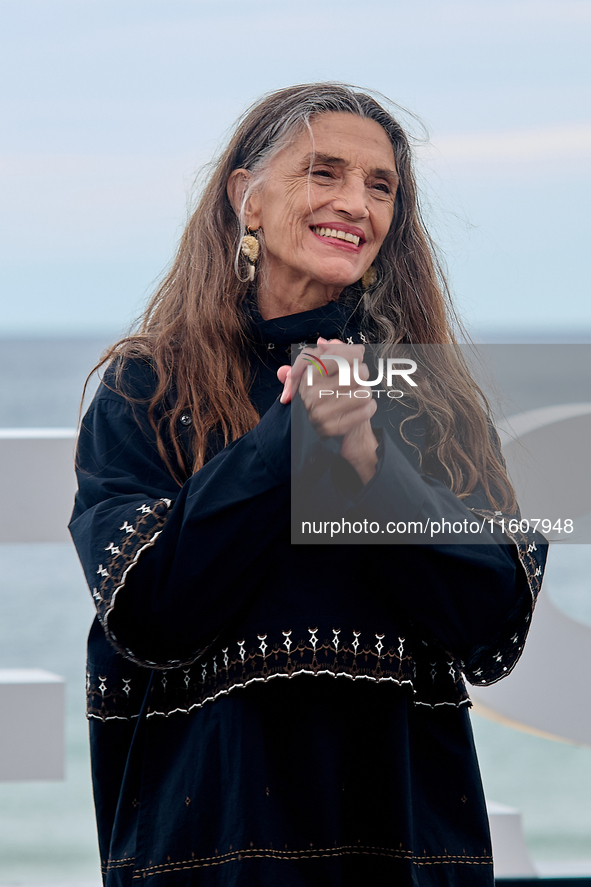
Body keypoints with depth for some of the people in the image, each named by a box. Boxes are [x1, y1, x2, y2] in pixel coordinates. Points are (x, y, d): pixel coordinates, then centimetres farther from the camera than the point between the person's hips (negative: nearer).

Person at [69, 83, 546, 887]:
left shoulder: (434, 398, 7)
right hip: (212, 814, -2)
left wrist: (369, 460, -17)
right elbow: (143, 610, -12)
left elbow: (500, 620, -5)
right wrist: (292, 435, -16)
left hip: (407, 817, 2)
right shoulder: (147, 390, 1)